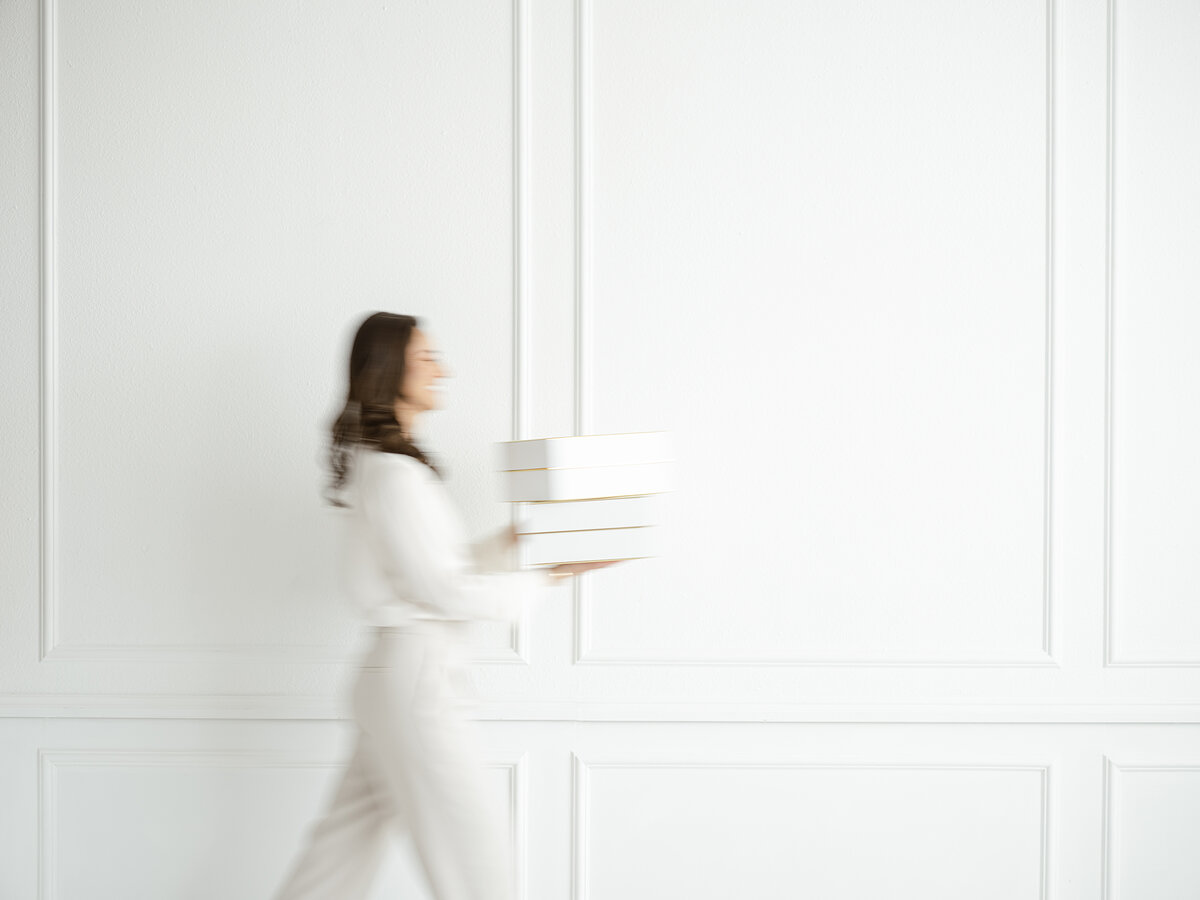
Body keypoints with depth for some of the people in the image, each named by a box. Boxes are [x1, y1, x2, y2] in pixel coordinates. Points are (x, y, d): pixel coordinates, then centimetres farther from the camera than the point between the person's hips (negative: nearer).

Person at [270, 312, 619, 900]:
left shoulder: (397, 464, 16)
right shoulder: (392, 471, -14)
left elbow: (449, 565, 19)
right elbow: (436, 586, -17)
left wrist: (514, 539, 12)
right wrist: (542, 580, -10)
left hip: (395, 675, 10)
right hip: (414, 672, -10)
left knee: (353, 836, 14)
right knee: (470, 843, -2)